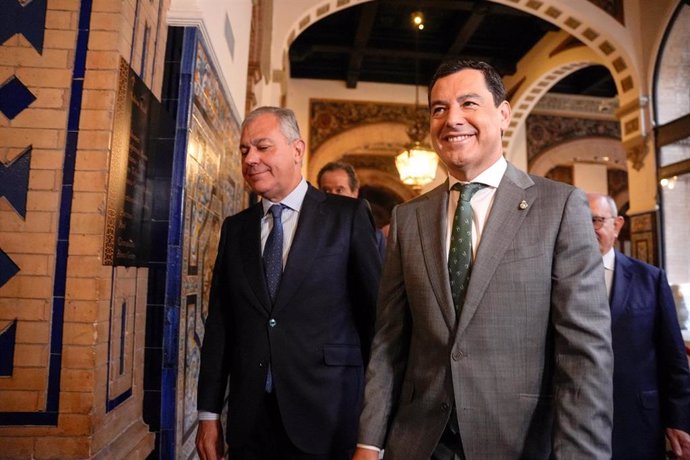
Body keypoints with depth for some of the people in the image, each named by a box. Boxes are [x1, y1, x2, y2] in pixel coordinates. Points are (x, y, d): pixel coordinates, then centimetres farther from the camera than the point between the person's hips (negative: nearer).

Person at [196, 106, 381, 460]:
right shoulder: (235, 228, 7)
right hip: (249, 419, 4)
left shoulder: (349, 216, -5)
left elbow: (376, 312, -4)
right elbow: (219, 325, 7)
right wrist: (208, 412, 6)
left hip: (327, 415, -3)